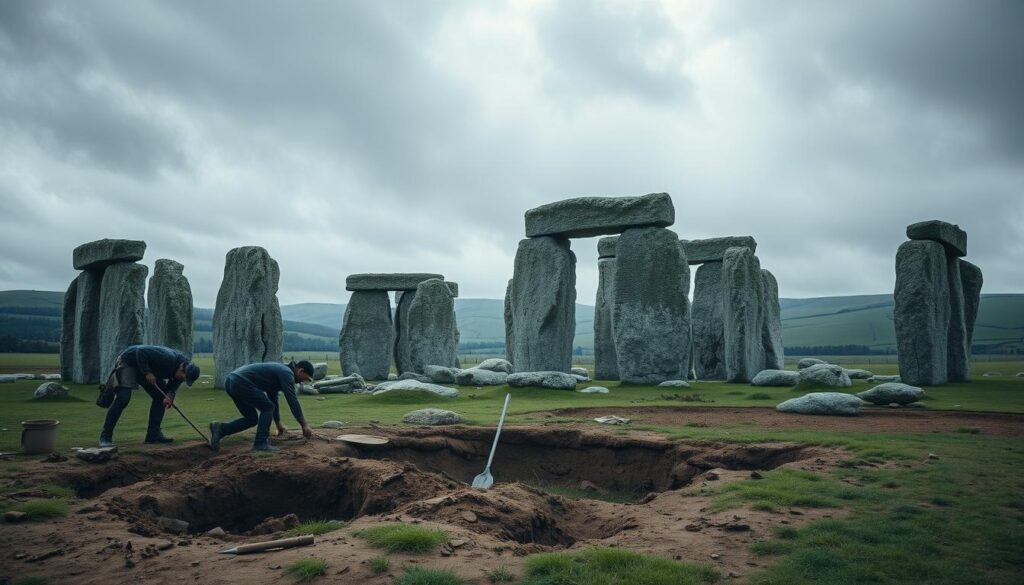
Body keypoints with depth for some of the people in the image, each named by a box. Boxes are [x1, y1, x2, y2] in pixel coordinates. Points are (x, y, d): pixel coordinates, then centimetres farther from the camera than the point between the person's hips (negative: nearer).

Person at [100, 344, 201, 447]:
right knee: (123, 398, -19)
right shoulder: (168, 358, -36)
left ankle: (153, 434, 5)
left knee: (160, 397, -1)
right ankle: (105, 436, -11)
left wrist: (169, 397, -29)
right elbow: (141, 351, -34)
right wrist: (147, 372, -34)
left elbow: (173, 385, -7)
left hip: (147, 368, 8)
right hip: (128, 362, -8)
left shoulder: (184, 370, -10)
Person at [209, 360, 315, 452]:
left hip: (231, 382, 10)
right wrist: (304, 425, -4)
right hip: (241, 382, -10)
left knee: (252, 419, 14)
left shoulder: (279, 370, 25)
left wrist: (279, 424, 41)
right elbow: (292, 400, -9)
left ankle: (220, 429, 6)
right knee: (267, 408, -2)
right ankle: (261, 444, -5)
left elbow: (273, 399, 34)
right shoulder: (286, 373, -3)